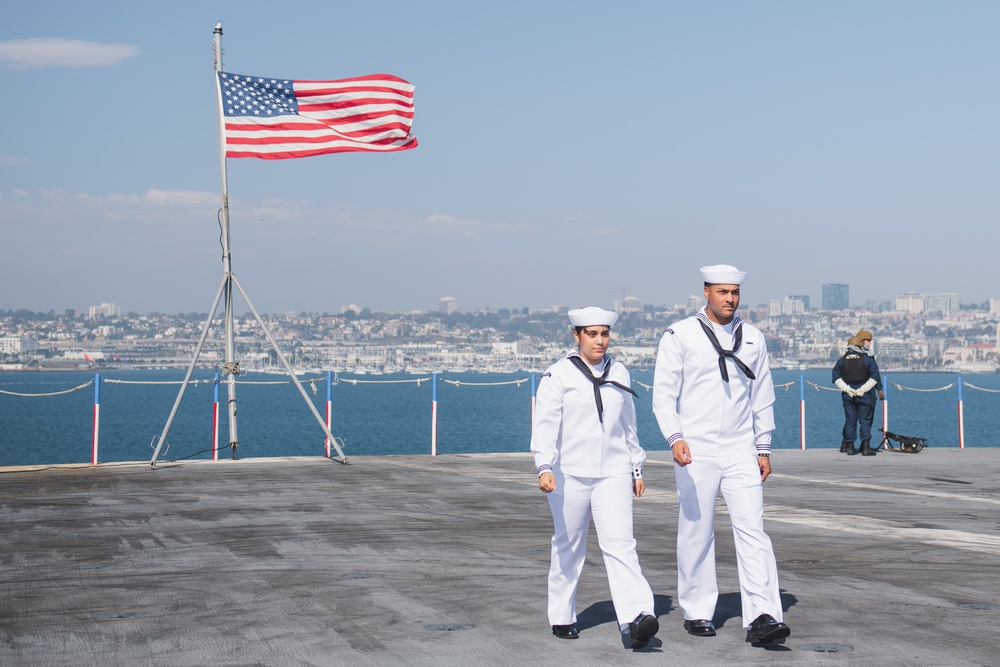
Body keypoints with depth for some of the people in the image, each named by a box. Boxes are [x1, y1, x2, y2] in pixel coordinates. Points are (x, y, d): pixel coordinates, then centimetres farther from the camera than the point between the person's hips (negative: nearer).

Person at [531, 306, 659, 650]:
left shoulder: (619, 374, 11)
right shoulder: (558, 375, -4)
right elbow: (545, 424, -13)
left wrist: (636, 469, 22)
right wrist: (544, 467, -25)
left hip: (613, 473, 2)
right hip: (569, 474, -2)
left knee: (620, 543, -12)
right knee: (569, 547, 9)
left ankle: (635, 618, -23)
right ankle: (561, 617, 24)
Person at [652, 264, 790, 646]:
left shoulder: (752, 339, 10)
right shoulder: (680, 336, -2)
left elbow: (762, 399, 16)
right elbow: (663, 394, -5)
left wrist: (763, 448, 12)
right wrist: (675, 438, -18)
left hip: (740, 451, 3)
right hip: (695, 452, -2)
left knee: (752, 528, -8)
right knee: (696, 532, 4)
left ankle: (762, 617, -13)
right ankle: (697, 612, 17)